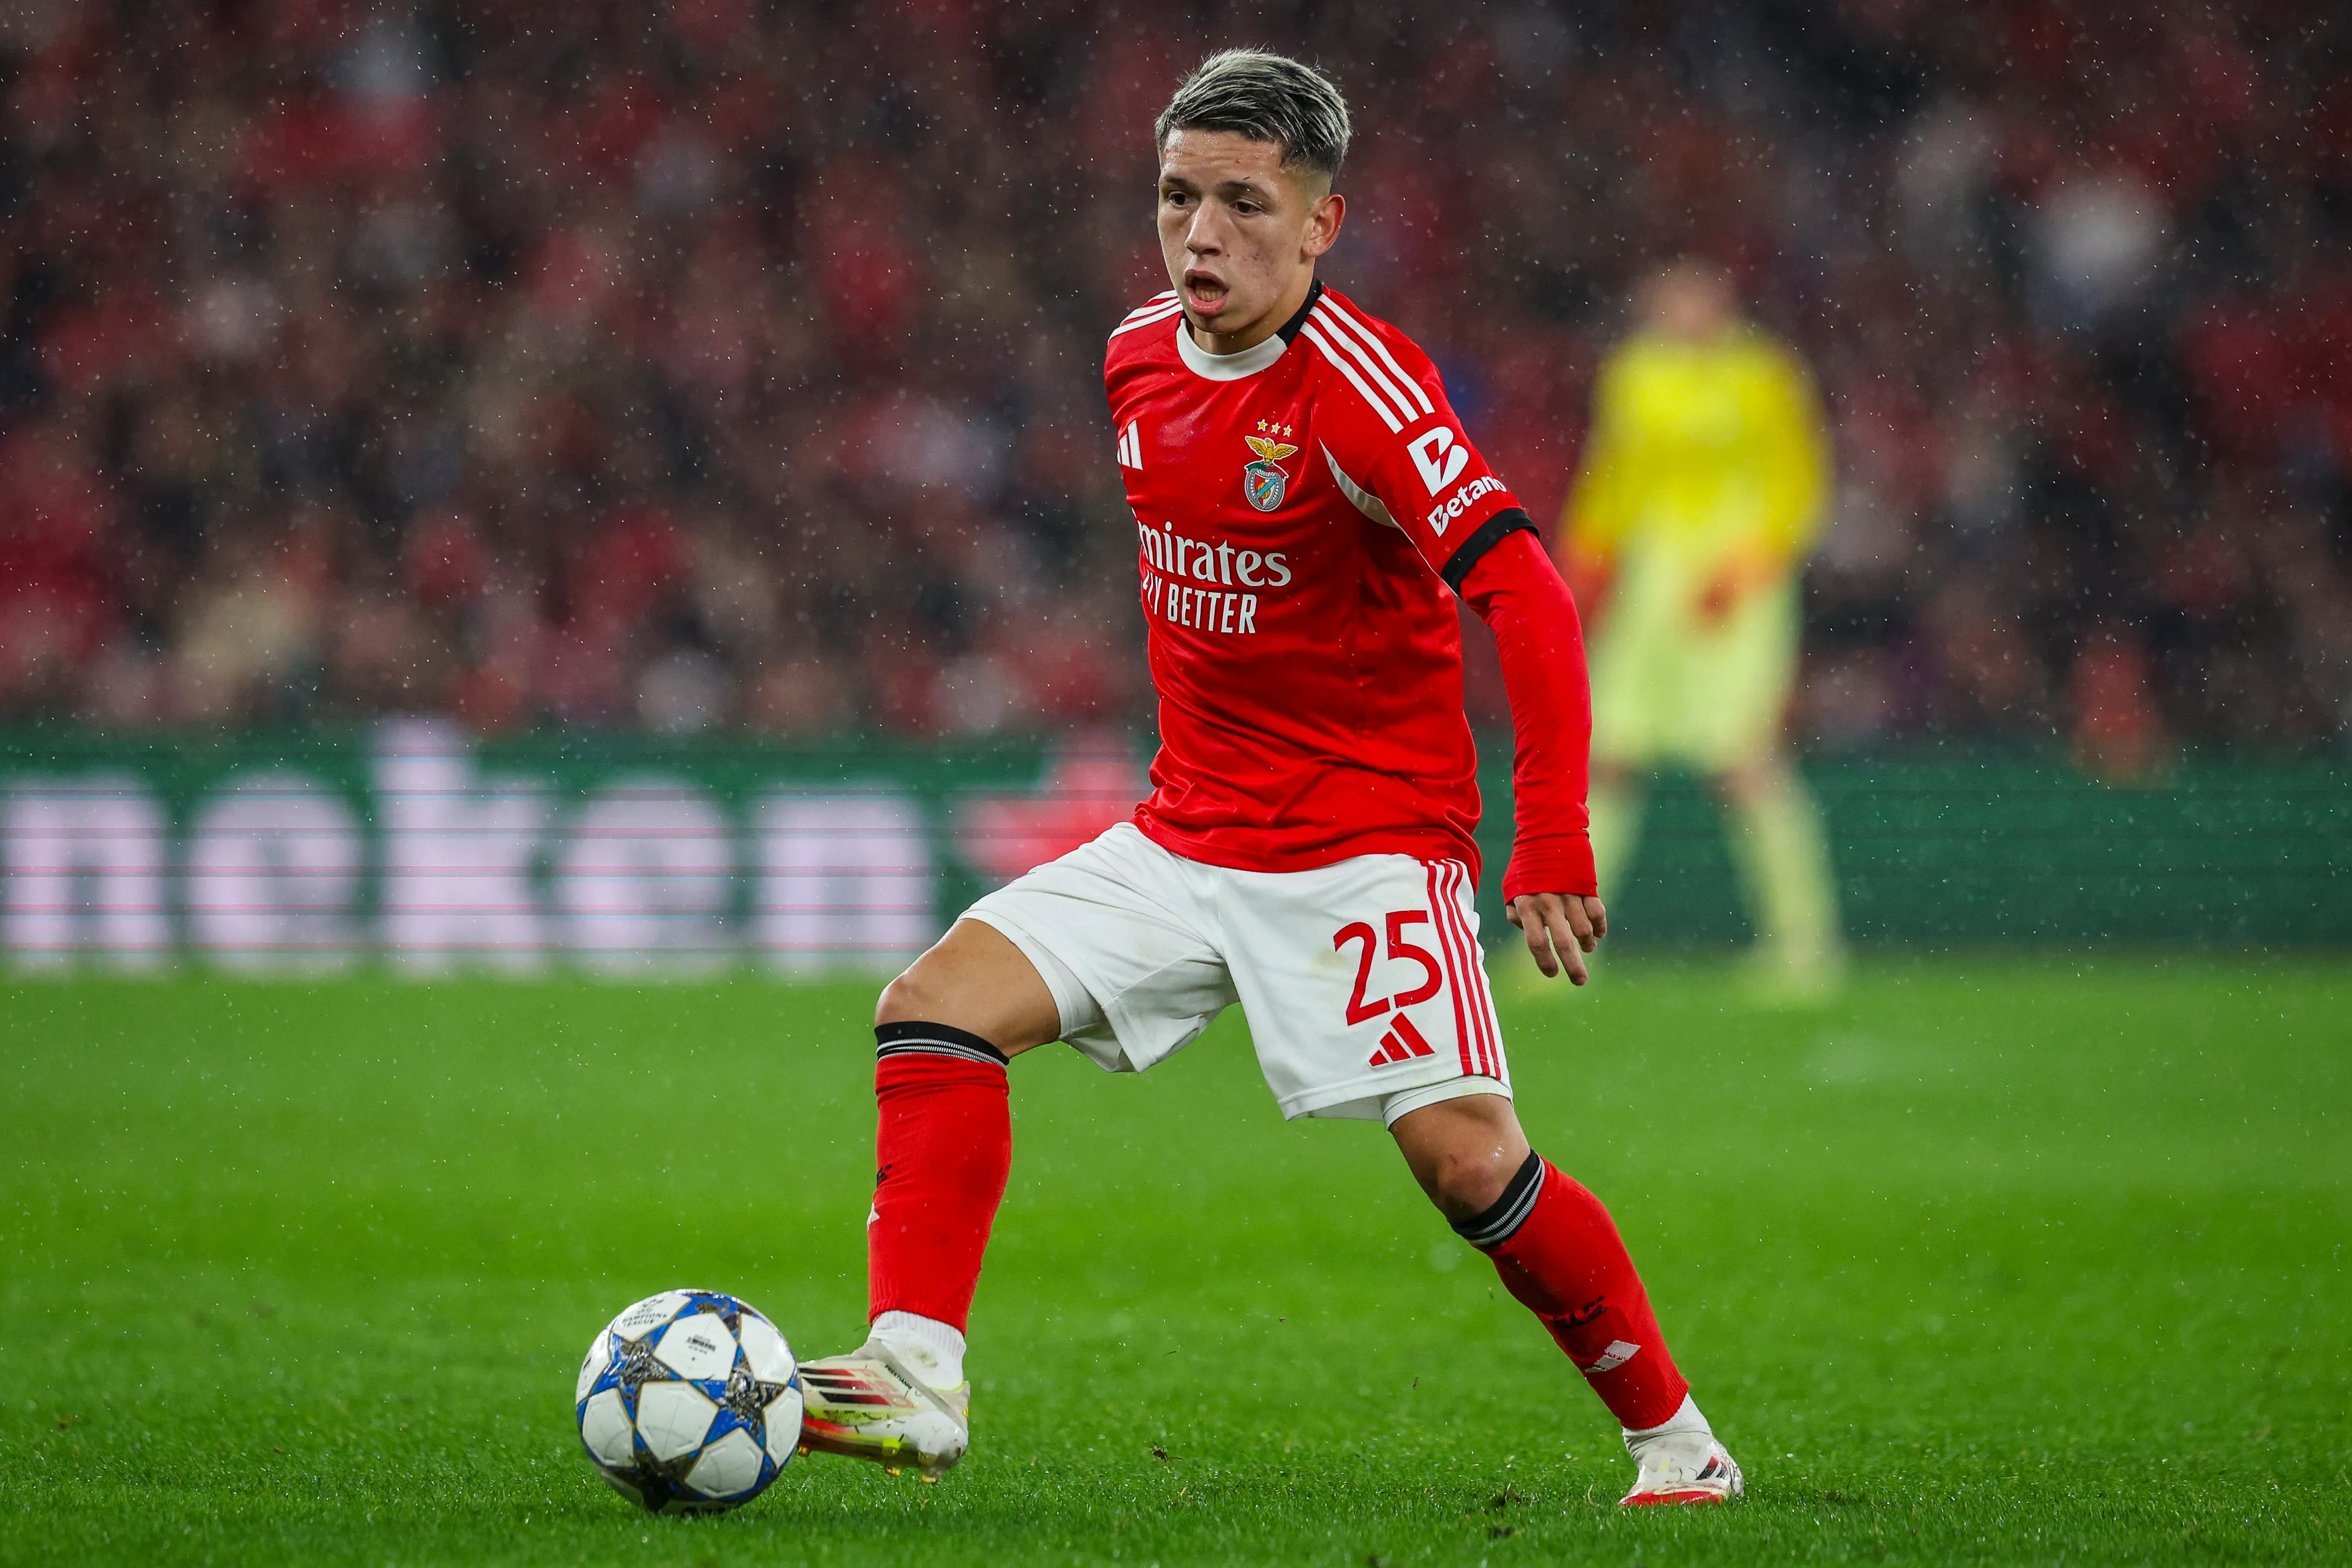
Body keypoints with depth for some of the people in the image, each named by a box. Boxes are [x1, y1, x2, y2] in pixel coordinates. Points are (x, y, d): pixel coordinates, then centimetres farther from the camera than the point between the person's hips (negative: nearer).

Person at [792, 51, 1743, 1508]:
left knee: (1466, 1157, -17)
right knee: (940, 1005, -10)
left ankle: (1675, 1438, 1)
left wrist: (1554, 843, -33)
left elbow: (1523, 591, -27)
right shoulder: (1141, 359, 4)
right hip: (1186, 836, 7)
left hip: (1373, 838, -7)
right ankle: (919, 1380, -14)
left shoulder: (1355, 380, -19)